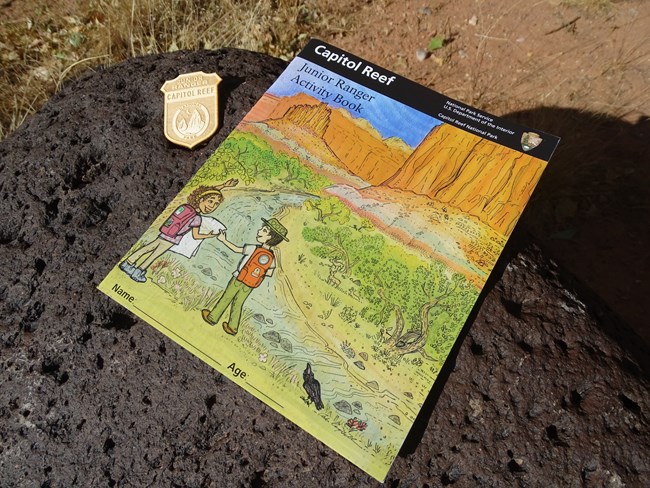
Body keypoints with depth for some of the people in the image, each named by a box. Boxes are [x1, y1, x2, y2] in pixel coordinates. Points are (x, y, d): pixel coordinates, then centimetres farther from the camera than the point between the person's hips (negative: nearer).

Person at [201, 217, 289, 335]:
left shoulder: (254, 248, -22)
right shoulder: (272, 257, -9)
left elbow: (236, 249, -15)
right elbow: (270, 273, -3)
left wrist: (223, 240, -5)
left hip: (239, 279, -4)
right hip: (250, 285, 4)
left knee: (226, 298, 14)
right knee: (238, 303, 17)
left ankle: (212, 317, 29)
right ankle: (232, 327, 25)